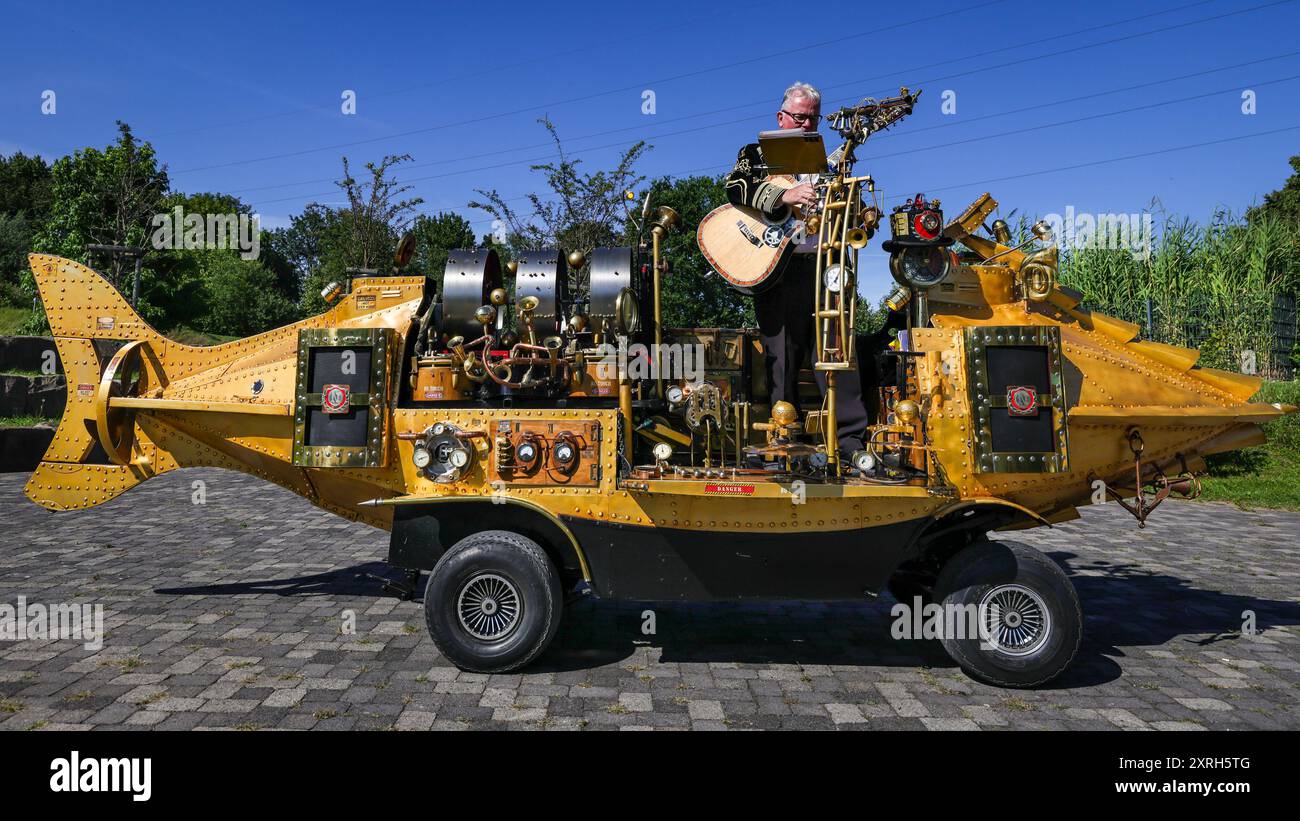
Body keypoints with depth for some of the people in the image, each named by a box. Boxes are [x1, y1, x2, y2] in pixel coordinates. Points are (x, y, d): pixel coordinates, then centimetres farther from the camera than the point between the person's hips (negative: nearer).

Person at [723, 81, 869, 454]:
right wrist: (784, 195, -21)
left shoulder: (828, 164, 24)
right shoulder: (756, 154, 13)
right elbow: (736, 186, -8)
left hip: (824, 266, 3)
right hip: (777, 269, -3)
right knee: (783, 356, -1)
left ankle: (850, 436, -1)